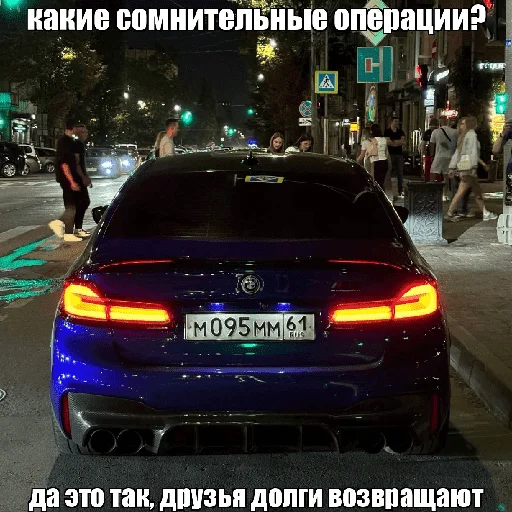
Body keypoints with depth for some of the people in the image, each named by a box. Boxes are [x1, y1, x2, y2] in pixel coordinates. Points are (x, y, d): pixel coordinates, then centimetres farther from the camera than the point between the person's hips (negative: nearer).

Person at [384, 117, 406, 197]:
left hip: (399, 154, 4)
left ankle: (401, 191, 6)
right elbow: (388, 142, -10)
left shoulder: (400, 132, 14)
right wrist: (399, 142, -3)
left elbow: (403, 142, 2)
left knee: (400, 173, 3)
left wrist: (393, 142, -7)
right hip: (390, 154, -3)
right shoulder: (387, 131, 3)